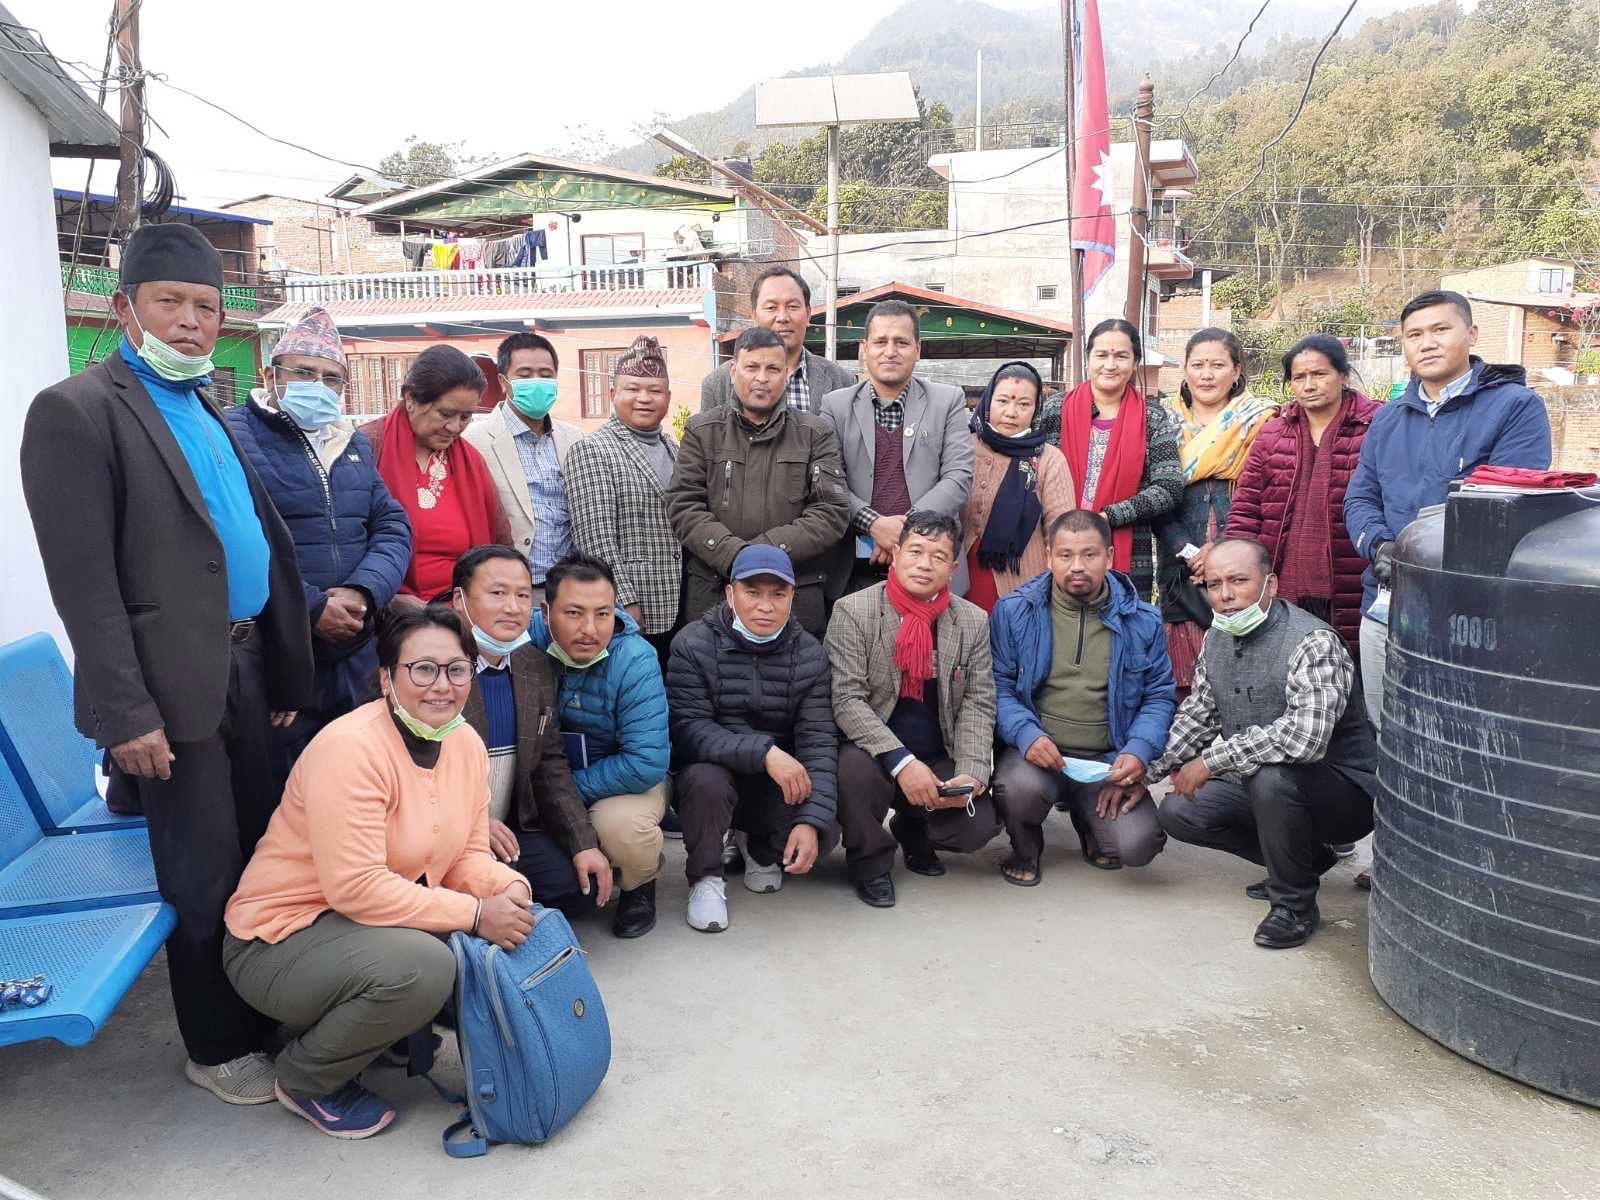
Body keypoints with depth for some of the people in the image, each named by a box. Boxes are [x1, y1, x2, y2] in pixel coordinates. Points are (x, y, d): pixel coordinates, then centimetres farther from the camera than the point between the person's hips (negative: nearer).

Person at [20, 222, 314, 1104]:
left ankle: (263, 1011, 32)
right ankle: (218, 1046, 23)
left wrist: (281, 669, 13)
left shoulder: (207, 410, 14)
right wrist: (126, 715, -18)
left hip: (246, 667, 7)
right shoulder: (76, 410, -10)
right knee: (204, 874, 5)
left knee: (260, 853, 15)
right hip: (176, 685, -7)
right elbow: (83, 582, -15)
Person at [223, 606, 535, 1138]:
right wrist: (473, 913, -29)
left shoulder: (466, 743, -2)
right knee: (420, 966, -32)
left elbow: (468, 855, 3)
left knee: (505, 926, -11)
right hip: (282, 935, -7)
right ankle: (305, 1079, -3)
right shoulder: (349, 748, -25)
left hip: (389, 918, 8)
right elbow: (356, 887, -29)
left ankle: (402, 1031, 12)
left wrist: (506, 888, -20)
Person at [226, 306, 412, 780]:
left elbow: (393, 527, 9)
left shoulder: (354, 445, 17)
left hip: (358, 658, 6)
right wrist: (313, 607, -19)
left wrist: (362, 592, -9)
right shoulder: (235, 438, -6)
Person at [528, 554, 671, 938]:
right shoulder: (527, 638, -18)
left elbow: (647, 764, -26)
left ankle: (640, 887, 2)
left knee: (621, 823, -34)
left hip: (625, 781, -3)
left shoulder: (635, 660, -23)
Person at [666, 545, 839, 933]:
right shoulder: (694, 644, -14)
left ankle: (764, 851, 15)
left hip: (779, 789, 3)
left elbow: (819, 742, -13)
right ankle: (706, 876, -7)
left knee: (824, 833, -21)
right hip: (714, 771, -2)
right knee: (705, 780, -35)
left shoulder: (809, 654, -7)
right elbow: (689, 729, -23)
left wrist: (811, 821, -26)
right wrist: (764, 753, -35)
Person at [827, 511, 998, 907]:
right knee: (853, 768, -35)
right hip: (875, 753, -3)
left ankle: (913, 829, 18)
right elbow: (846, 699, -17)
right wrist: (902, 762, -27)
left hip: (940, 761, 3)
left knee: (979, 824, -20)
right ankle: (870, 860, -3)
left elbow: (977, 705, 0)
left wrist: (971, 773, -17)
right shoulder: (853, 611, -9)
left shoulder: (974, 622, 2)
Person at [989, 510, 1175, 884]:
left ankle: (1088, 820, 21)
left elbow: (1159, 695, 5)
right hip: (1036, 754, -2)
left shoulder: (1142, 621, 4)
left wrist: (1140, 750, -12)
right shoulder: (1014, 612, -1)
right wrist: (1026, 734, -21)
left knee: (1137, 846, -19)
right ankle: (1025, 849, 5)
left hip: (1108, 762, 2)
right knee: (1021, 787, -36)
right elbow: (999, 686, -4)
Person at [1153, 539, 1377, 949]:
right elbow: (1195, 715, 12)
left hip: (1344, 793, -8)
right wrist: (1145, 772, 4)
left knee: (1270, 776, -36)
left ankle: (1295, 904, -10)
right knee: (1177, 813, -3)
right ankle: (1307, 858, 15)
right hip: (1257, 785, 8)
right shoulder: (1216, 639, 0)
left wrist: (1213, 759, -32)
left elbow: (1305, 737, -40)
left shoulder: (1312, 643, -26)